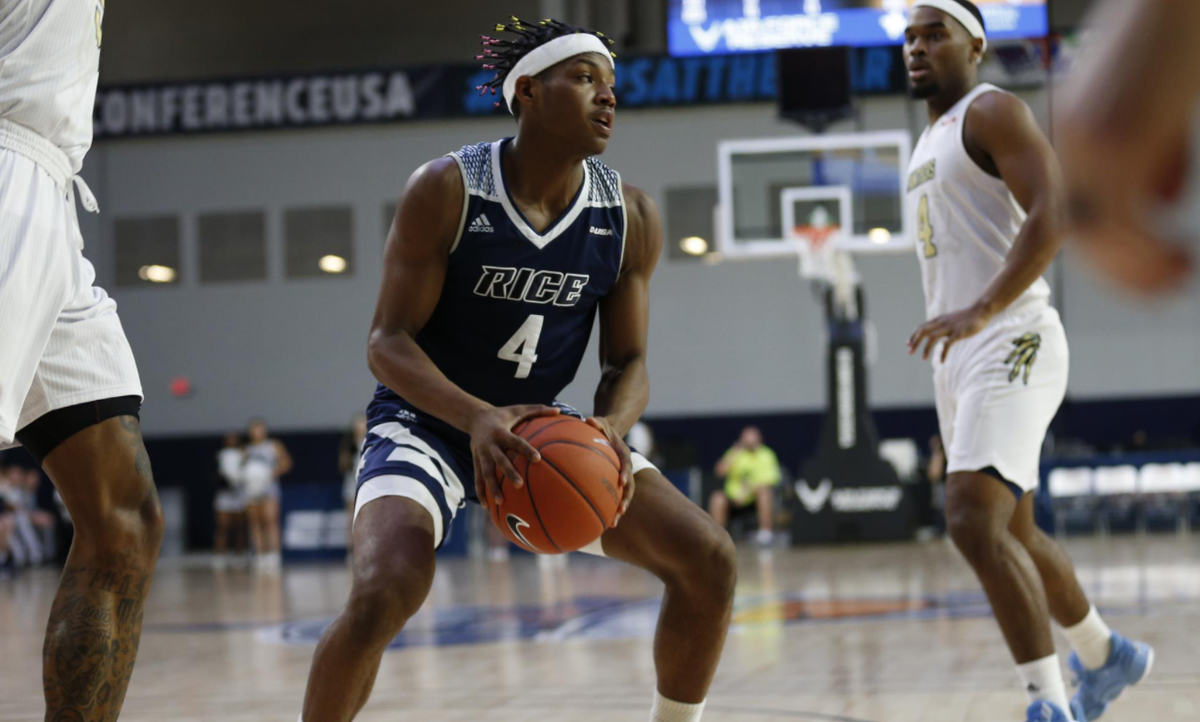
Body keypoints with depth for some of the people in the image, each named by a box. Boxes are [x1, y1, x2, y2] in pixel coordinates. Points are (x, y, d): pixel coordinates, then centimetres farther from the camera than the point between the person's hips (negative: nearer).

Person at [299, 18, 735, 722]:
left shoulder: (632, 218, -6)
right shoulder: (446, 190, -17)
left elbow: (628, 361, 0)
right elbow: (388, 341, -17)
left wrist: (609, 430, -24)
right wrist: (477, 419, -35)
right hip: (428, 420, -4)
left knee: (709, 559, -10)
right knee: (385, 591, -31)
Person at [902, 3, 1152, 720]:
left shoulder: (991, 111, -6)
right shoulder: (930, 143, 22)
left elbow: (1054, 214, -21)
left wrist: (982, 310, -30)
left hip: (1009, 344, -10)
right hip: (959, 357, 10)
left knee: (974, 520, -23)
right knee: (1014, 532, 18)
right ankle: (1105, 655, 37)